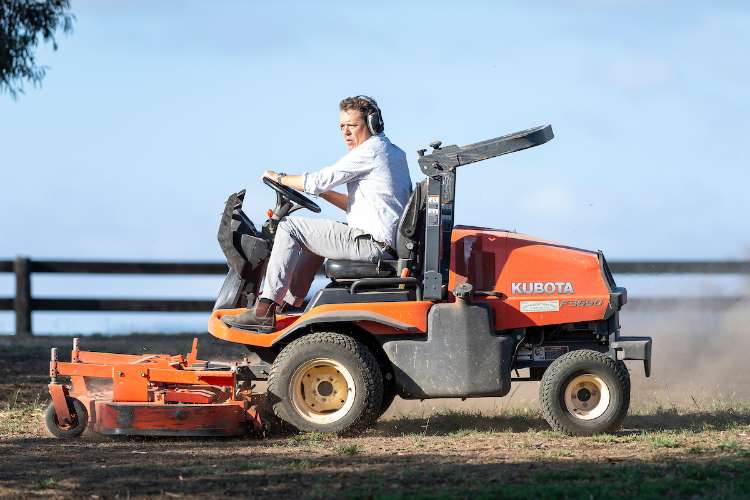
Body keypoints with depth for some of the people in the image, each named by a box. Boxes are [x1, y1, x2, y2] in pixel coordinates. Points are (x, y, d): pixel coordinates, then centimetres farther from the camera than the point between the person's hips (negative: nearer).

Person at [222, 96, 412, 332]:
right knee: (314, 237, 31)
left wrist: (279, 178, 4)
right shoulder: (394, 152, 22)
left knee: (290, 227, -7)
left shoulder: (371, 150, -10)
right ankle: (289, 303, 28)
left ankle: (264, 311, -10)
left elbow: (319, 180, -11)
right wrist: (325, 193, 17)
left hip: (372, 244, -10)